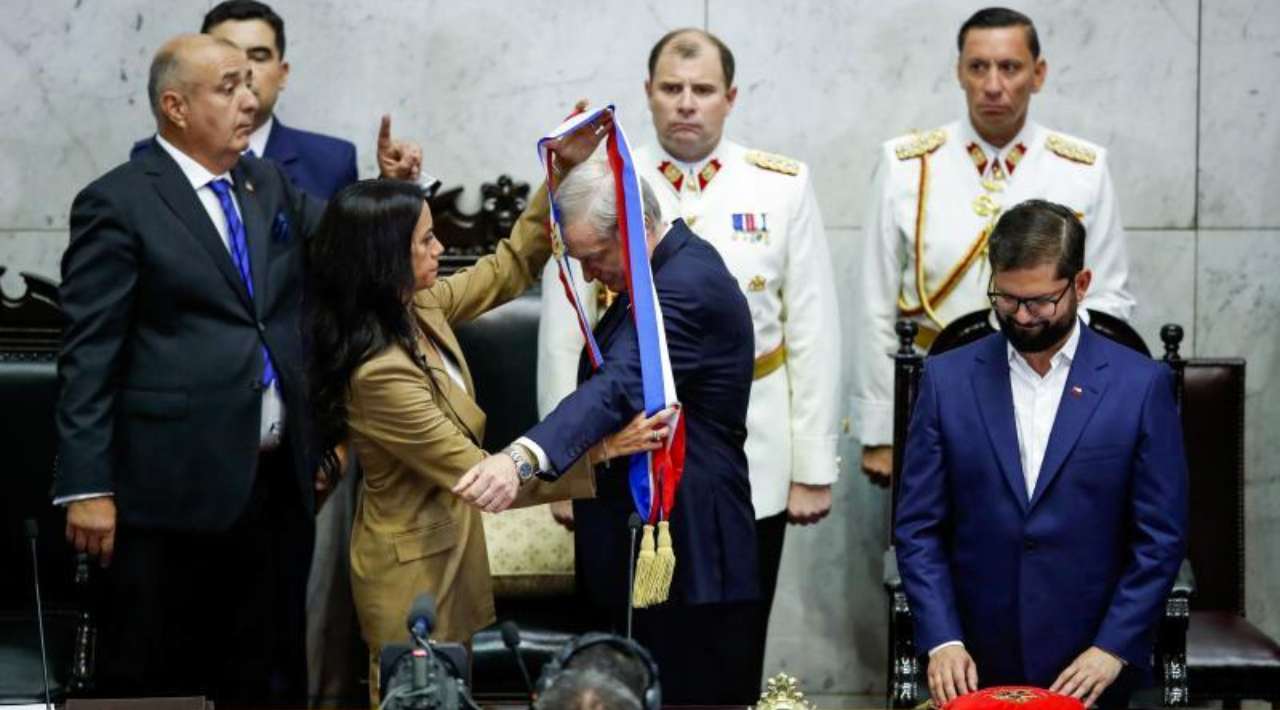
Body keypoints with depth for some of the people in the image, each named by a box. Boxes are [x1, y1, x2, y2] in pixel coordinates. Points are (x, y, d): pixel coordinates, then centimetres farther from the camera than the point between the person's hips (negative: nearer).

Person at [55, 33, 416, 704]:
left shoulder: (271, 186, 13)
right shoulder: (117, 203, -6)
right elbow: (88, 357, -9)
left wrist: (391, 191, 1)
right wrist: (88, 488, -14)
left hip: (279, 480, 6)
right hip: (175, 486, -6)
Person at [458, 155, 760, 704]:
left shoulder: (689, 286, -22)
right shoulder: (665, 271, 11)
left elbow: (620, 387, -38)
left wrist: (525, 457, -51)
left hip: (685, 555, -10)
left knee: (684, 693, -6)